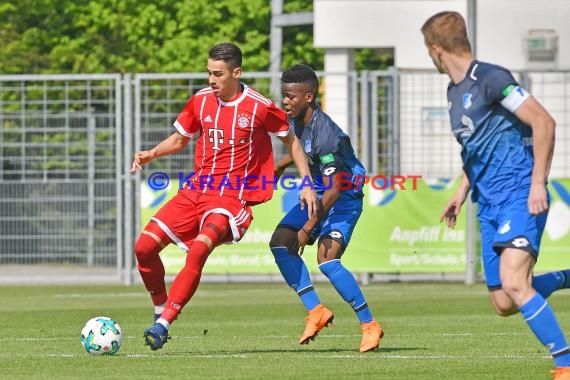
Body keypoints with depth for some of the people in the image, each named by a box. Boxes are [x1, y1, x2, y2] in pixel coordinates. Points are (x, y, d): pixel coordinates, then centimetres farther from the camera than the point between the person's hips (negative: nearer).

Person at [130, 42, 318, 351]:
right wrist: (151, 154, 2)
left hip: (232, 196, -5)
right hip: (197, 189, 5)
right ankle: (160, 311, 15)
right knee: (144, 247, -6)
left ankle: (163, 325, -28)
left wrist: (307, 184, 3)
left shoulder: (260, 107, -7)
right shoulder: (201, 100, 5)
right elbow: (180, 138, 20)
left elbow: (291, 140, 8)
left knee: (198, 251, -30)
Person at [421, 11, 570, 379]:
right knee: (504, 304, 4)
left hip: (519, 196, -9)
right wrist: (463, 190, 24)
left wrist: (538, 183, -20)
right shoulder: (455, 91, 15)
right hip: (489, 204, 9)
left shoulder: (490, 79, -13)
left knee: (513, 285, -25)